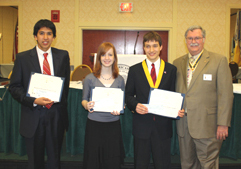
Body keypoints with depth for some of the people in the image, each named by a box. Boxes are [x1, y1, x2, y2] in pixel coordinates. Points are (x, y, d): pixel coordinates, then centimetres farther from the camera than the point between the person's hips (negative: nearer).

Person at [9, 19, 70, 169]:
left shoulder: (63, 55, 3)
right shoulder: (23, 58, -2)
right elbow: (14, 87, -3)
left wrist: (60, 101, 3)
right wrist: (34, 101, -17)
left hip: (56, 115, 1)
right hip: (33, 116, -1)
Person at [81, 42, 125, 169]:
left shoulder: (119, 80, 5)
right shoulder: (90, 78, 0)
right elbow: (84, 99, 6)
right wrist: (86, 105, -16)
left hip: (113, 125, 2)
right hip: (94, 124, -1)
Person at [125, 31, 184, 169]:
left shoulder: (171, 70, 4)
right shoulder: (134, 70, 3)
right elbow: (128, 95, 5)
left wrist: (178, 110, -14)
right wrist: (135, 105, -15)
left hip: (163, 126, 0)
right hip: (141, 126, 0)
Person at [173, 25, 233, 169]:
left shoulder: (219, 60, -3)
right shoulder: (178, 63, 10)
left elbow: (225, 94, -7)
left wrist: (223, 123, -11)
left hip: (207, 124, -4)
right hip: (183, 122, 4)